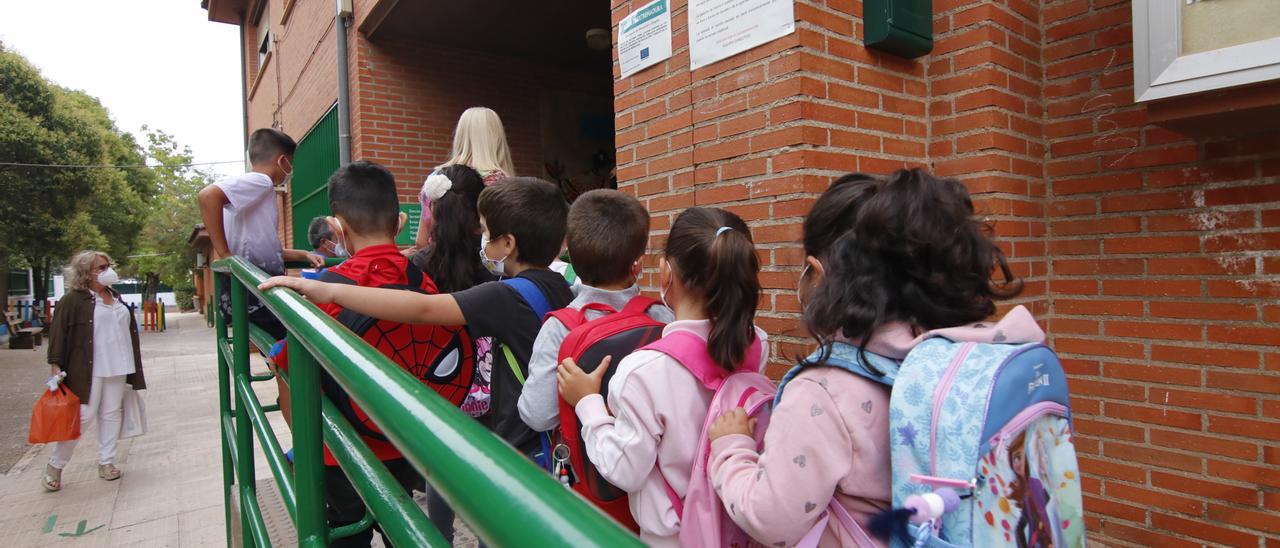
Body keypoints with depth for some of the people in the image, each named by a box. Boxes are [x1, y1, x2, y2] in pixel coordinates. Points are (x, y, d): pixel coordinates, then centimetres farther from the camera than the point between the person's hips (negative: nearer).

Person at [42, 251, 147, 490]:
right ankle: (55, 465, 14)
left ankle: (106, 462, 19)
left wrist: (134, 354, 24)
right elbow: (58, 333, -11)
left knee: (111, 413, 10)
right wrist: (55, 366, -17)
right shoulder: (73, 300, -8)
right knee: (84, 416, -6)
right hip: (88, 370, -6)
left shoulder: (115, 297, 14)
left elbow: (128, 327, 24)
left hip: (116, 368, 6)